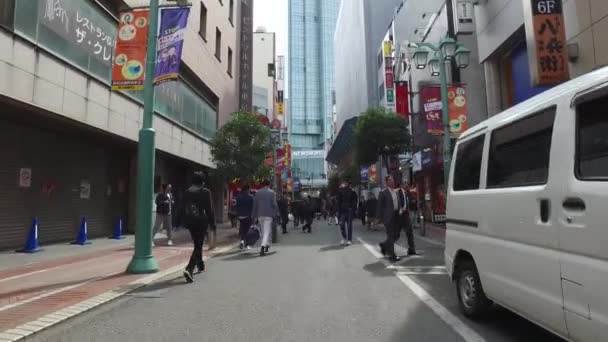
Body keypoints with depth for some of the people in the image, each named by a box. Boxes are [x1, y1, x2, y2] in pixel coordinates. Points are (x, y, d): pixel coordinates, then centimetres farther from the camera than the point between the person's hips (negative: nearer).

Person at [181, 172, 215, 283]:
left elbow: (183, 209, 12)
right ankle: (189, 269, -18)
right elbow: (209, 209, -8)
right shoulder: (205, 192, -8)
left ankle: (200, 265, 38)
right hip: (201, 222, -6)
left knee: (197, 244, 22)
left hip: (190, 223, 6)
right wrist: (212, 222, -1)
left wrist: (185, 222, 18)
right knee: (198, 246, -3)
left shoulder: (187, 192, 8)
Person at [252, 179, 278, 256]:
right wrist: (276, 212, 6)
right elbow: (274, 204, -9)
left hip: (260, 215, 4)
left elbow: (255, 205, 6)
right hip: (268, 215, -4)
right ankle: (262, 248, -20)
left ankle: (267, 245, 30)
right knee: (266, 232, -5)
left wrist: (254, 216, 9)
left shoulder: (258, 193, 7)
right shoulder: (272, 193, -3)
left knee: (264, 231, 19)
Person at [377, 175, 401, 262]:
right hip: (388, 216, -7)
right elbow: (380, 205, -6)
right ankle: (392, 255, 2)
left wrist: (399, 213, 12)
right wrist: (380, 217, -10)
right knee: (391, 236, -5)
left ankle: (384, 246, 34)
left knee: (394, 235, 11)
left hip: (396, 216, 7)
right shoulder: (383, 193, -6)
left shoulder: (396, 192, 14)